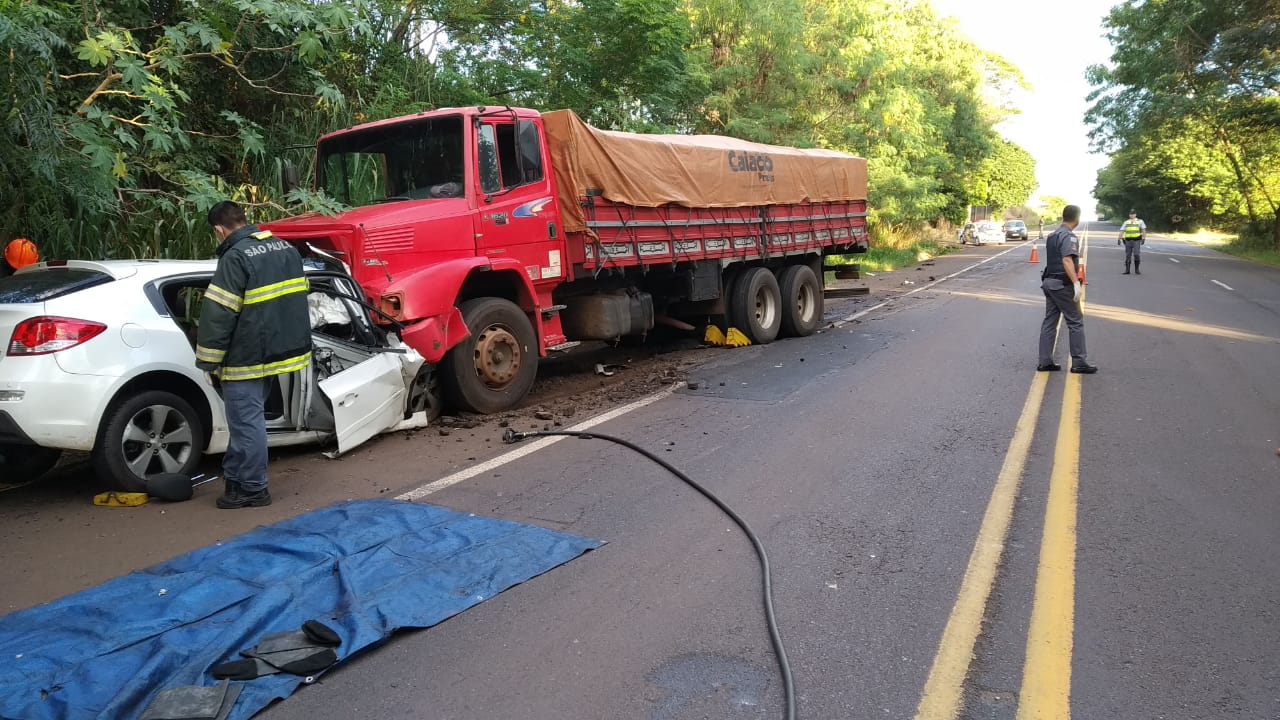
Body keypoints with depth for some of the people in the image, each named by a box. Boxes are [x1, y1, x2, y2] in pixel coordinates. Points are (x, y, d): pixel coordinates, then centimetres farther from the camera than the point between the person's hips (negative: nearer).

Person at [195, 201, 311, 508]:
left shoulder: (236, 258, -17)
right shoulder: (286, 248, 9)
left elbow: (218, 314, -18)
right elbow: (294, 298, 17)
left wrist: (208, 360, -11)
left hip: (246, 358, -8)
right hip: (279, 351, 9)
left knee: (247, 422, 2)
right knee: (246, 419, 19)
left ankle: (253, 489, 10)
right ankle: (235, 477, 29)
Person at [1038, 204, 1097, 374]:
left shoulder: (1052, 235, 14)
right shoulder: (1069, 236, -14)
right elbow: (1067, 260, -27)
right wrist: (1076, 282, -34)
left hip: (1049, 282, 9)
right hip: (1062, 285, -9)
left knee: (1049, 321, 9)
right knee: (1075, 322, -1)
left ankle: (1045, 361, 9)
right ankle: (1079, 362, 1)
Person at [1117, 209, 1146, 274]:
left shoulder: (1140, 221, 5)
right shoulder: (1126, 222, 12)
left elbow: (1144, 230, -1)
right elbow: (1122, 231, 6)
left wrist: (1143, 239, -12)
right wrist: (1119, 239, -6)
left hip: (1136, 241, -3)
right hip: (1128, 241, 3)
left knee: (1136, 255, -10)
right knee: (1127, 256, 2)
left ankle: (1137, 269, 2)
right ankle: (1127, 270, 6)